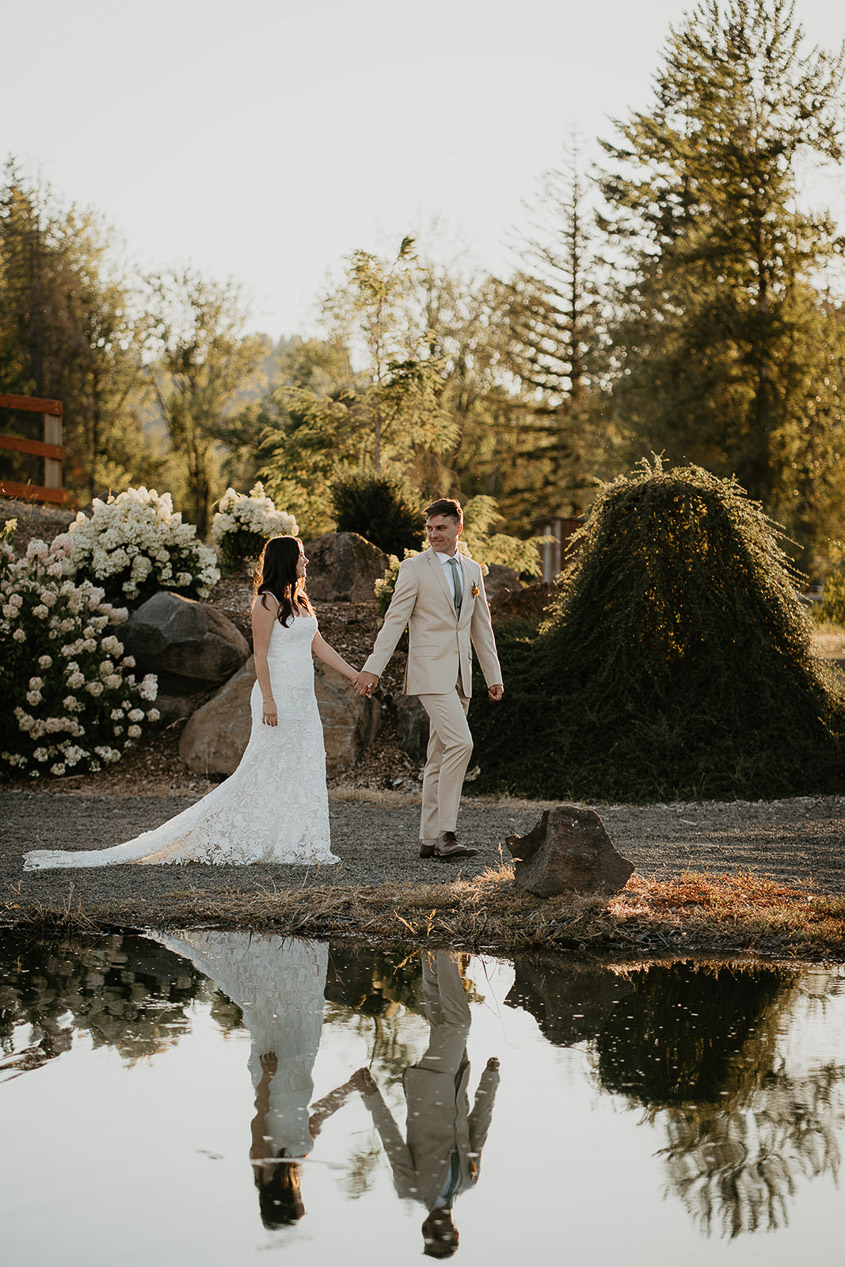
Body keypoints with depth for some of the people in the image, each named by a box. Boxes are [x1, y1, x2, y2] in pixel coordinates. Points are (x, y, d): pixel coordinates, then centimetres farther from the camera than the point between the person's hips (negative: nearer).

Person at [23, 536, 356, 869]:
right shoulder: (267, 601, -10)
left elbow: (319, 645, 20)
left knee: (304, 769, 6)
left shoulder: (298, 601, 16)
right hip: (278, 695, -9)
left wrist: (355, 676, 18)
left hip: (303, 699, 9)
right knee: (265, 770, -9)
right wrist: (268, 699, -21)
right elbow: (260, 653, -14)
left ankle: (298, 846, 9)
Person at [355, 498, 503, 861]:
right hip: (430, 671, -6)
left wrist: (493, 676, 18)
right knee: (460, 743, -20)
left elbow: (481, 626, 19)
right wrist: (373, 668, -15)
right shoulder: (414, 568, -3)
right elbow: (394, 620, -7)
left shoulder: (472, 569, 14)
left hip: (459, 674, 6)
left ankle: (430, 840, 12)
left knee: (440, 758, 8)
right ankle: (445, 834, -18)